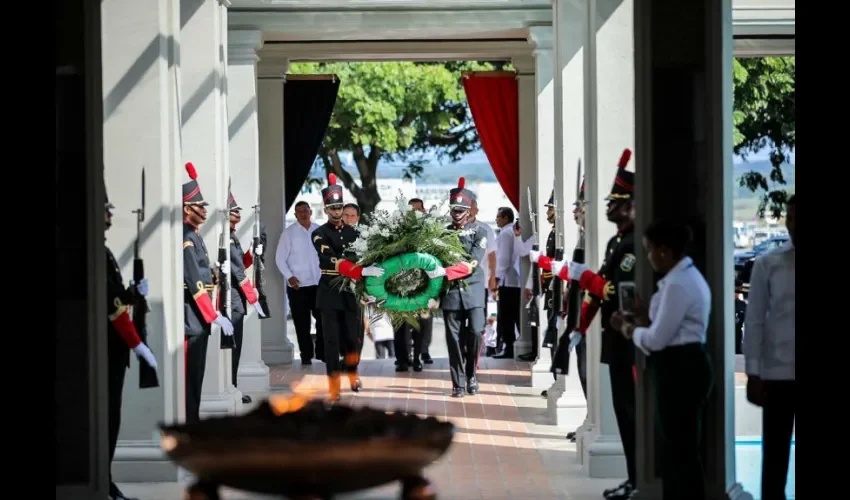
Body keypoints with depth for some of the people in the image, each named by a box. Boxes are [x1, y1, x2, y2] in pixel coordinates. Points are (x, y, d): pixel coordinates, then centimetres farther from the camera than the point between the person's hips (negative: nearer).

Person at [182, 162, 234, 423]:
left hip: (199, 317, 10)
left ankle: (193, 421, 19)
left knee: (196, 375, 13)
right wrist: (216, 316, -18)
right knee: (189, 377, -7)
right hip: (190, 317, -10)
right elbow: (195, 284, -19)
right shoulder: (185, 238, -15)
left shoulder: (194, 235, 15)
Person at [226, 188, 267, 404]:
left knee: (235, 345, 12)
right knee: (233, 345, -6)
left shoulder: (232, 237, 15)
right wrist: (252, 297, -14)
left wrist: (253, 254, 4)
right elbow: (237, 272, -18)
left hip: (237, 299, 10)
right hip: (233, 299, -10)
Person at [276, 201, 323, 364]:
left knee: (323, 319, 4)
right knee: (302, 323, 4)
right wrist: (289, 277, -12)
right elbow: (280, 258, -1)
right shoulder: (289, 233, -1)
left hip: (319, 283, 2)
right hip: (298, 285, -2)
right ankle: (306, 356, 11)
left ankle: (322, 353, 15)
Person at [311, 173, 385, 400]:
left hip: (351, 292, 3)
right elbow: (332, 261, -21)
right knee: (332, 340, -1)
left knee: (354, 339, 3)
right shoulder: (319, 234, -6)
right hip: (330, 293, -3)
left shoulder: (353, 232, 9)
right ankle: (334, 387, 4)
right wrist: (363, 271, -31)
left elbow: (362, 257, 10)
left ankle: (352, 372, 29)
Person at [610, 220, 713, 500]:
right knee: (676, 448, 17)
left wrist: (628, 329, -4)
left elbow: (658, 339, -20)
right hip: (682, 367, 11)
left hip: (679, 370, -11)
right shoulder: (687, 277, 14)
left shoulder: (678, 285, -20)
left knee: (681, 450, -4)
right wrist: (642, 322, 7)